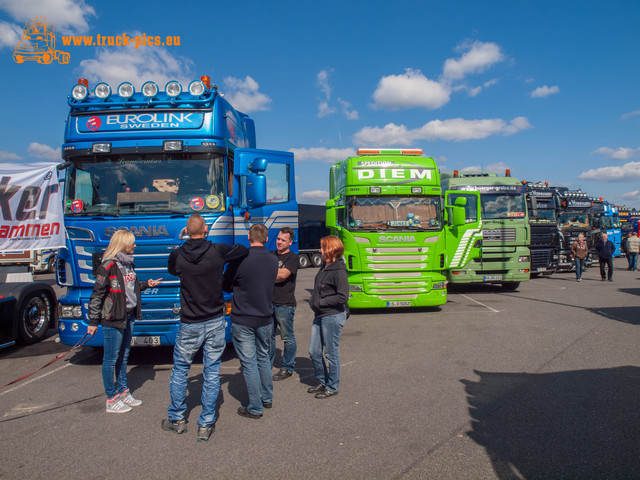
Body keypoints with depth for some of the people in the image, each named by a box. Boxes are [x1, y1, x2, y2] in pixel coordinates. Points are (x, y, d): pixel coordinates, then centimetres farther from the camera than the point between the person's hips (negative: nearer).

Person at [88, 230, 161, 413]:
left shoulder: (129, 264, 10)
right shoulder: (108, 266, -15)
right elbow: (97, 294, -14)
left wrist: (146, 284, 8)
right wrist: (93, 321, -14)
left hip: (129, 316, 9)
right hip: (113, 318, -9)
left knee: (123, 356, 18)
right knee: (111, 358, 3)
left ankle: (123, 392, 32)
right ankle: (111, 400, 14)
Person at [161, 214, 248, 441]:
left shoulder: (177, 256, -8)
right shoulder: (218, 251, -10)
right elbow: (244, 251, 5)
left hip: (189, 324, 0)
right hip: (215, 322, 0)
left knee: (179, 371, 17)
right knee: (212, 373, 9)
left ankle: (177, 419, 29)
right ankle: (206, 425, 16)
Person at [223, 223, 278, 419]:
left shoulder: (240, 260, -16)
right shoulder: (273, 260, -1)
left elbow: (226, 286, -4)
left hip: (243, 320, -5)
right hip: (265, 319, 5)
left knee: (249, 363, 4)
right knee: (263, 358, 21)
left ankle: (255, 408, 13)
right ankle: (267, 398, 33)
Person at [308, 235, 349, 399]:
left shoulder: (339, 271, -18)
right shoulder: (324, 266, 9)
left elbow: (342, 297, -22)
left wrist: (320, 302, -17)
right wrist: (313, 301, 5)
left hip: (333, 316, -9)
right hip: (320, 316, 9)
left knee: (331, 353, 5)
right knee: (314, 352, 14)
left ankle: (332, 387, 21)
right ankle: (322, 381, 33)